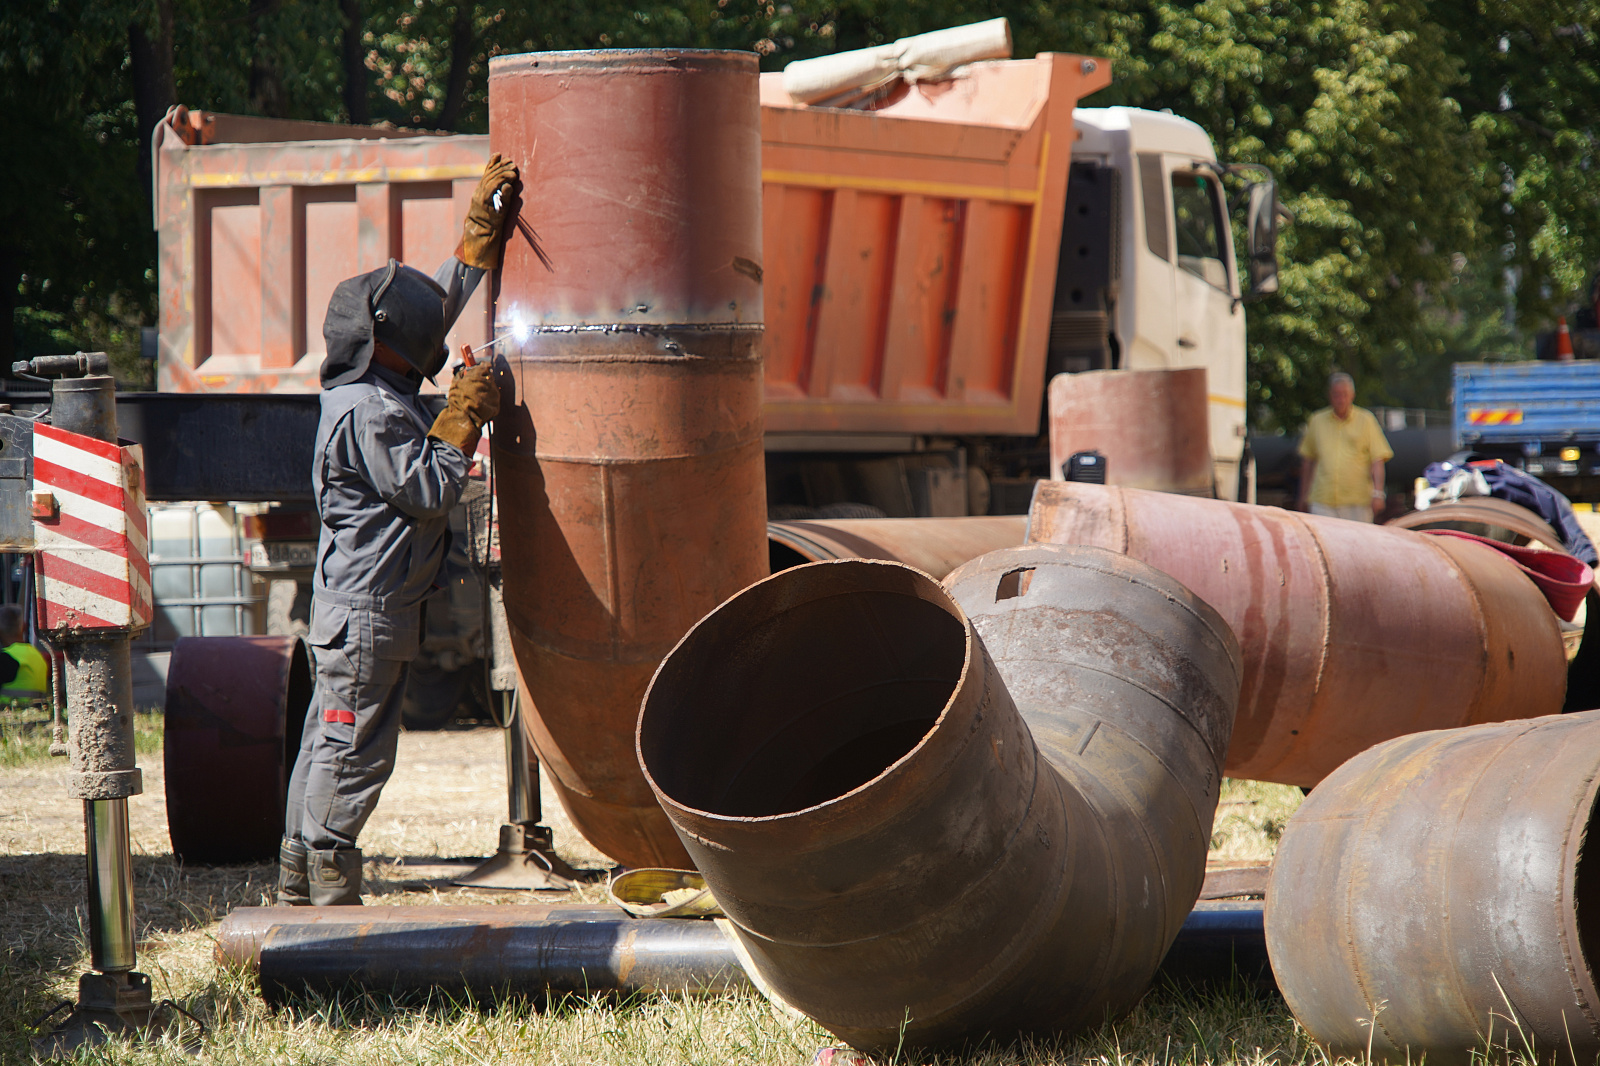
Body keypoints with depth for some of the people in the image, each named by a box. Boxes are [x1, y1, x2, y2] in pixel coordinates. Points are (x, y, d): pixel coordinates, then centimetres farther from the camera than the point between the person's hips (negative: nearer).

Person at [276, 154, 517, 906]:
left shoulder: (377, 390, 10)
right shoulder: (367, 412, -20)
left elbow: (442, 302, 21)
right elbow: (430, 491, -20)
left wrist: (484, 223, 20)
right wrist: (463, 419, -11)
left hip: (354, 601, 10)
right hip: (366, 607, -10)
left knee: (330, 737, 14)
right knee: (354, 745, -5)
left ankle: (299, 878, 20)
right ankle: (330, 880, -1)